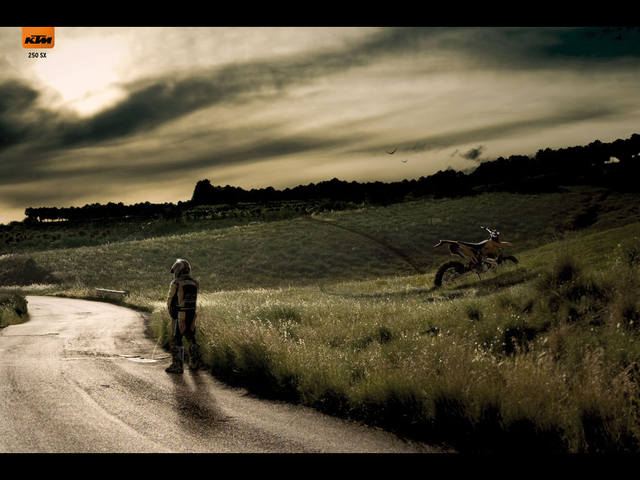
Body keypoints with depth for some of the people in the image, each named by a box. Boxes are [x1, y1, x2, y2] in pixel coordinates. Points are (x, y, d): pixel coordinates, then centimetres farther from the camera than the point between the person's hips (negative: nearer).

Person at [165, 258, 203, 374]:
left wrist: (171, 312, 10)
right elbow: (194, 300, 10)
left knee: (177, 341, 1)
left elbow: (170, 300, -6)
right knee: (191, 338, 17)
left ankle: (177, 366, 1)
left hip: (179, 317, -5)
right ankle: (194, 363, 20)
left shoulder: (176, 283, -12)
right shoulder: (195, 283, 5)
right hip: (192, 315, 6)